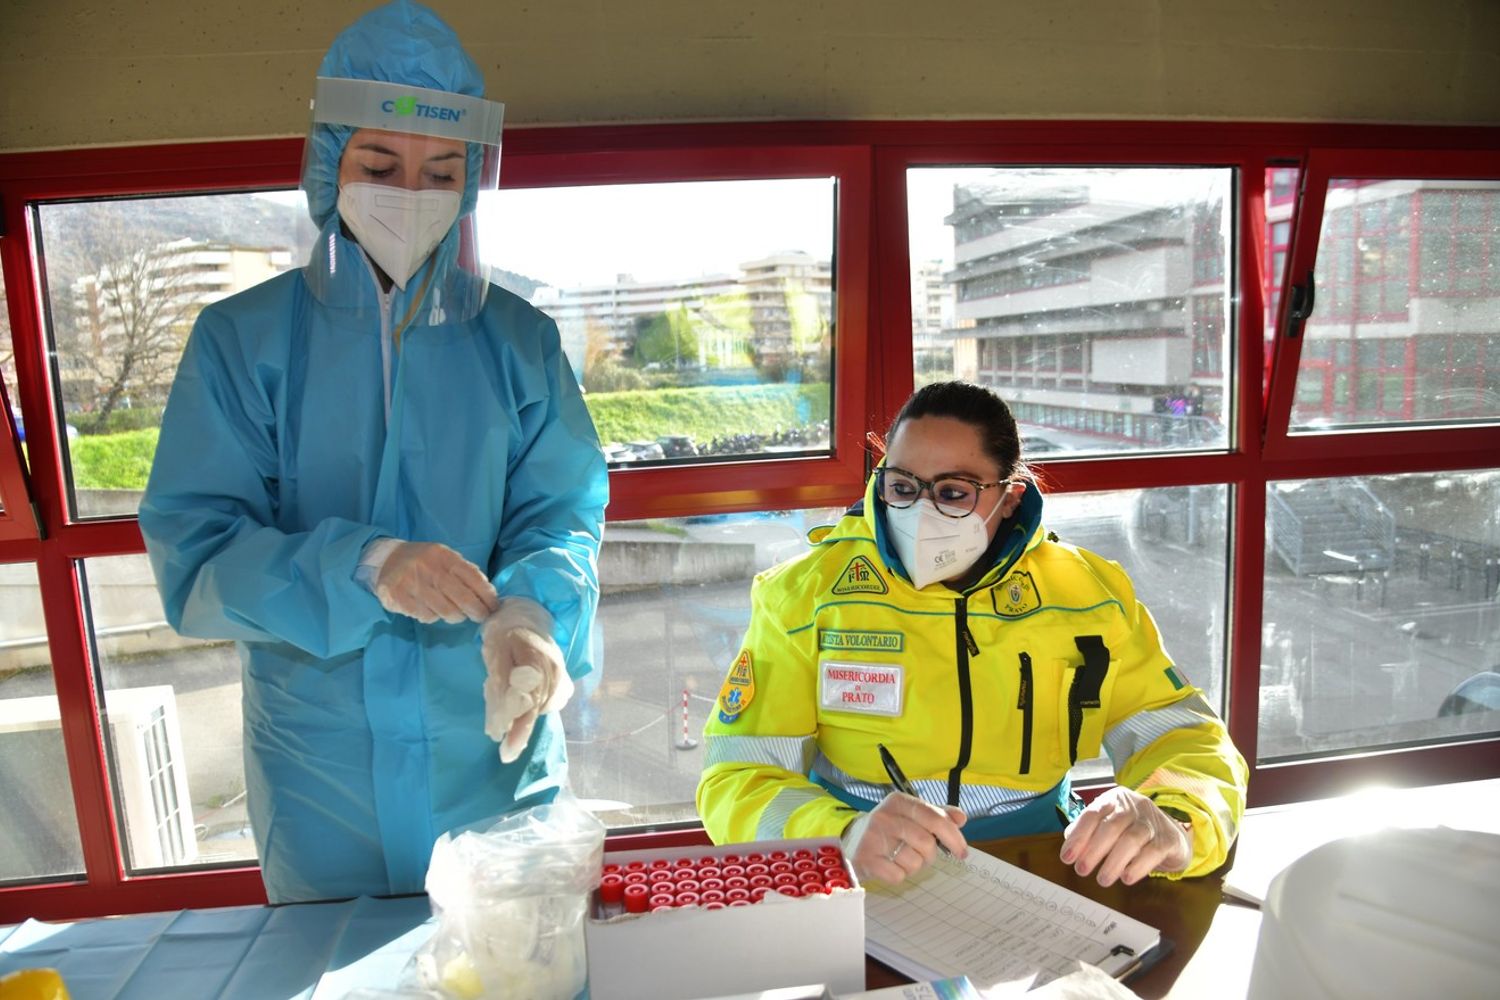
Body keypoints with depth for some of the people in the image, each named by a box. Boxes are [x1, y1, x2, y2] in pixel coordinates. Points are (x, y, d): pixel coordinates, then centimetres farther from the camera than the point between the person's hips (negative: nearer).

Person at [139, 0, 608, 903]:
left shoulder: (519, 340, -3)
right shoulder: (242, 340, -6)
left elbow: (564, 515, -7)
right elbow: (192, 557, -11)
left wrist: (529, 614, -29)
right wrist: (361, 567, -30)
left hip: (497, 759, 1)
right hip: (317, 777, 0)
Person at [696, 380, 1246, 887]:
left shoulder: (1087, 592, 1)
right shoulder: (804, 594, -6)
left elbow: (1185, 739, 3)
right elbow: (738, 779, -9)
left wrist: (1171, 823, -21)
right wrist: (843, 837, -30)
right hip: (859, 886, 0)